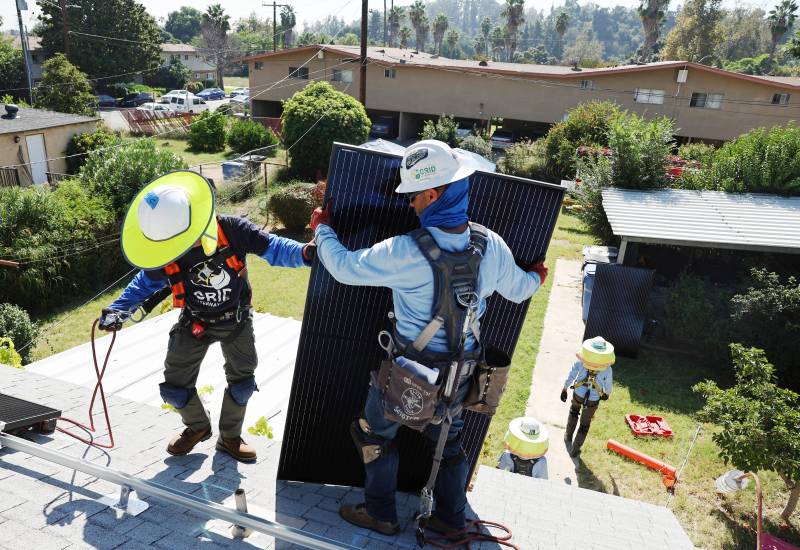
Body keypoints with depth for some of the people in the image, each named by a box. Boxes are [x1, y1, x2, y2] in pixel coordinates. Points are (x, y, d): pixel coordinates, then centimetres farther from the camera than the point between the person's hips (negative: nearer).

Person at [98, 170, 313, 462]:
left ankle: (229, 436, 33)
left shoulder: (231, 230, -30)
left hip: (236, 320, -1)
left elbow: (272, 248, -24)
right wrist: (118, 310, -16)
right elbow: (145, 284, -3)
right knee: (174, 385, 6)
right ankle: (197, 426, 36)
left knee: (242, 381, 9)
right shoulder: (164, 253, -22)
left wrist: (305, 253, -42)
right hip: (194, 323, 1)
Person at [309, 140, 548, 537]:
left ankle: (381, 515, 33)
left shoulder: (406, 252, -27)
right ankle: (451, 519, 39)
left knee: (376, 432, 19)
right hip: (461, 368, 5)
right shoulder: (491, 246, -12)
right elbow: (518, 290, 6)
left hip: (409, 367, -5)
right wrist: (536, 278, 31)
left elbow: (345, 267, -15)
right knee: (447, 438, 25)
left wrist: (322, 228, 4)